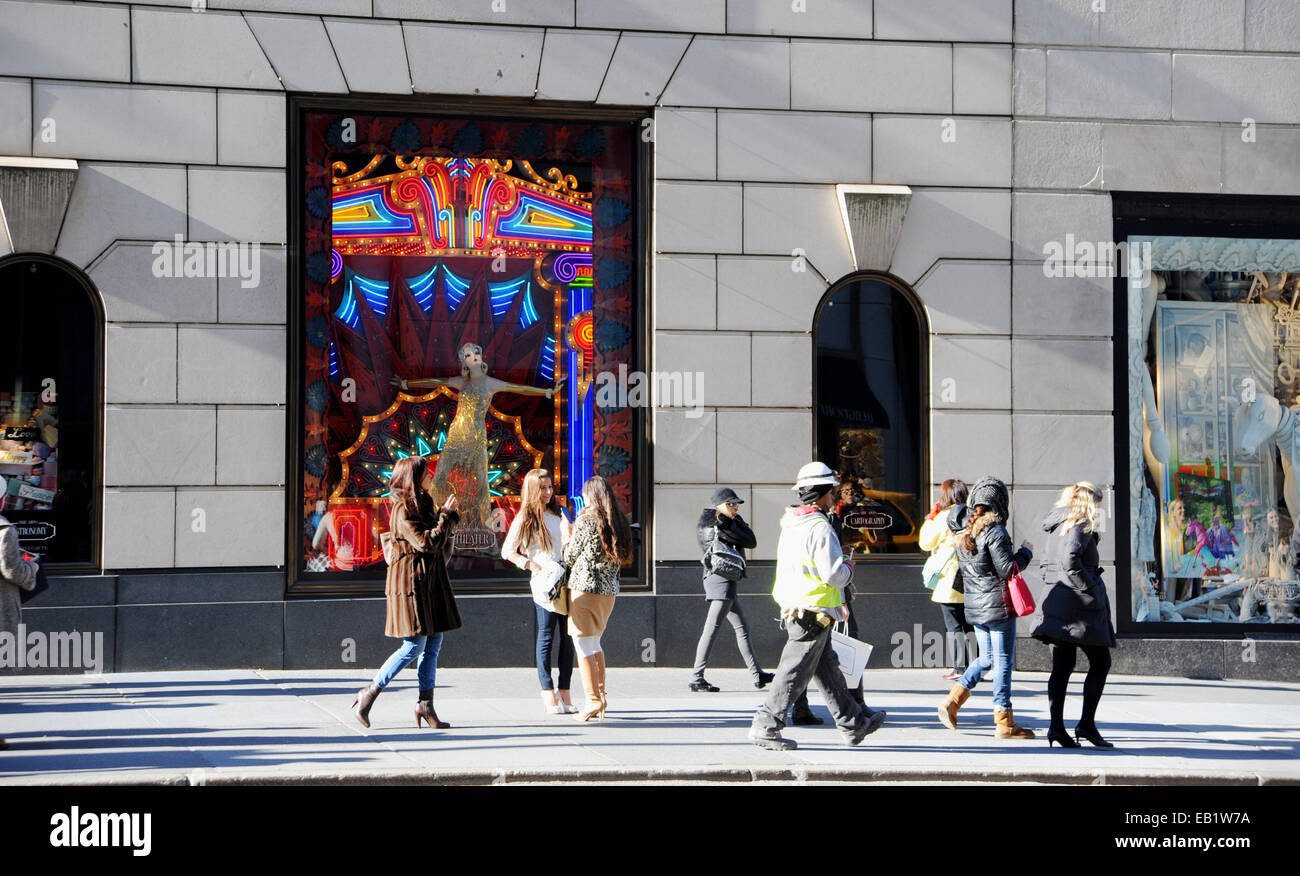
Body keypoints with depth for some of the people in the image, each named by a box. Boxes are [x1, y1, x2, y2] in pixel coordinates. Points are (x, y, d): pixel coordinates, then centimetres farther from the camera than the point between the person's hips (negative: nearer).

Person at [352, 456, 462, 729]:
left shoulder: (422, 504, 16)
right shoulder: (403, 509, -13)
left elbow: (442, 544, 22)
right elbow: (426, 543, -22)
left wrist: (447, 514, 7)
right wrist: (447, 516, -13)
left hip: (430, 581, 9)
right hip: (411, 580, -9)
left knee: (433, 644, 6)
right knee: (414, 646, -8)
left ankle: (426, 703, 10)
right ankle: (368, 694, 1)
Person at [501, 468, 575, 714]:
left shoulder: (559, 514, 16)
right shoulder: (524, 519, 1)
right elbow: (507, 551, -1)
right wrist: (534, 567, -7)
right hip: (545, 583, -5)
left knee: (568, 638, 4)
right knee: (546, 637, -3)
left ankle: (564, 693, 9)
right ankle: (548, 693, 4)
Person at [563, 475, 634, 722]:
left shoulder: (586, 519, -10)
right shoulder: (617, 521, 9)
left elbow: (569, 556, -5)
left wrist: (569, 535, 15)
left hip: (584, 587, -7)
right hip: (609, 590, 7)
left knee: (583, 646, -2)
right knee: (594, 643, 19)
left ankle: (593, 701, -6)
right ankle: (601, 697, 19)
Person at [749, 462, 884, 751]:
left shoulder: (791, 525, 13)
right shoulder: (819, 527, -18)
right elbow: (833, 574, -23)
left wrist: (836, 603, 24)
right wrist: (849, 568, 0)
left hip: (793, 608, 10)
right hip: (812, 611, -10)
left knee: (828, 668, 16)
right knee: (796, 672, -4)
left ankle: (853, 724, 26)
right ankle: (765, 727, -1)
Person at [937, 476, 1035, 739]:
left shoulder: (963, 530, 5)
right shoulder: (994, 531, -15)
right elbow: (1007, 569, -16)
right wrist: (1025, 552, 0)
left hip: (974, 606, 7)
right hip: (998, 605, -7)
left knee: (985, 658, 19)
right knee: (1003, 660, 0)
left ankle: (952, 701, 6)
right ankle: (1004, 722, 4)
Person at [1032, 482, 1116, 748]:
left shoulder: (1055, 527, 16)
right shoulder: (1080, 524, -10)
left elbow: (1045, 564, 21)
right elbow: (1070, 559, -24)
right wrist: (1090, 589, -18)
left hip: (1056, 601, 8)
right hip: (1080, 605, -8)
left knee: (1061, 667, 7)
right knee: (1100, 663, 3)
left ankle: (1056, 725, -1)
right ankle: (1087, 724, -3)